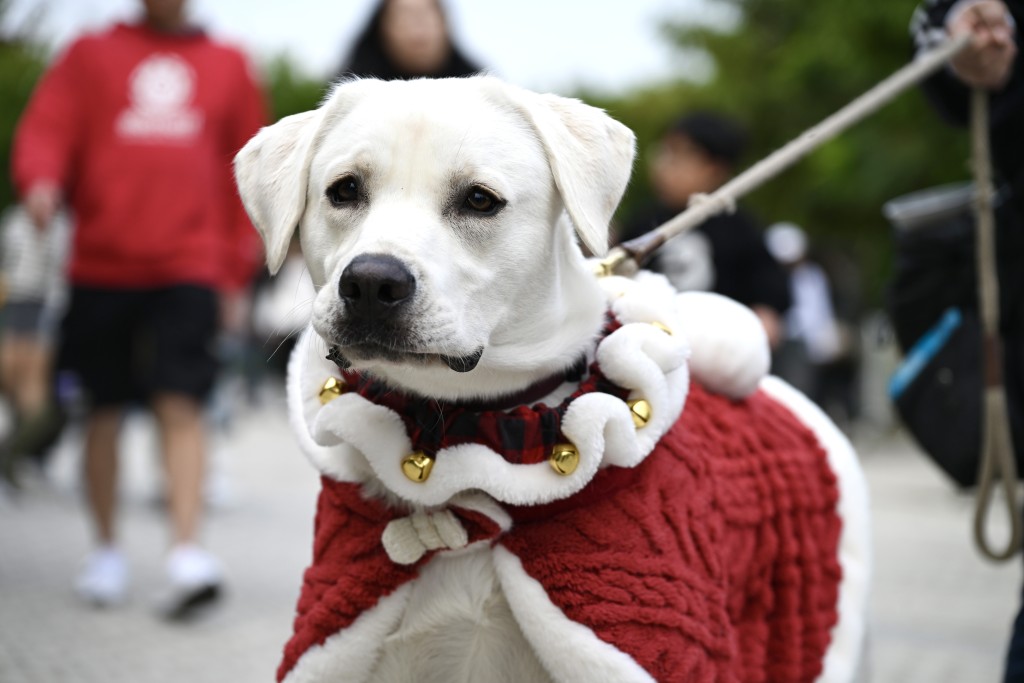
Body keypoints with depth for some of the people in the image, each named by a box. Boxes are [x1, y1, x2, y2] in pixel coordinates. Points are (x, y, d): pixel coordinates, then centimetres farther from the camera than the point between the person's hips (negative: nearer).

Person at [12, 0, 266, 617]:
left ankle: (188, 553, -16)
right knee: (105, 410, 8)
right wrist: (42, 183, -22)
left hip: (190, 267, -1)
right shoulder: (91, 55, 11)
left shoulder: (228, 66, 12)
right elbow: (46, 128, 2)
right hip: (102, 264, 1)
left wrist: (237, 272, 9)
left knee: (182, 404, -12)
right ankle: (107, 551, 21)